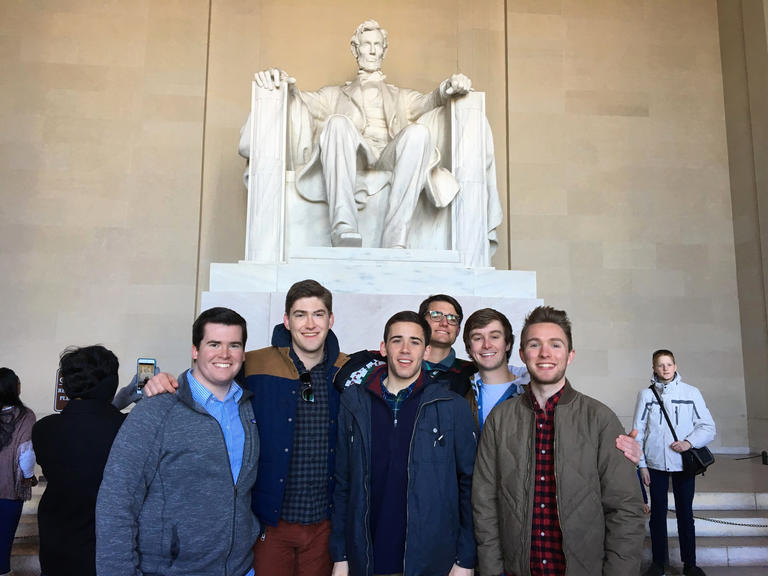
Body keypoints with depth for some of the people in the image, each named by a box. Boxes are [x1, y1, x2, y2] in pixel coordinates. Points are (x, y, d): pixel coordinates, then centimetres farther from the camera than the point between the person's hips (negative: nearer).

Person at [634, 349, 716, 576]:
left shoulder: (691, 393, -1)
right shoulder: (646, 394, 0)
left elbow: (708, 426, 0)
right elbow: (638, 431, 1)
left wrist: (690, 442, -17)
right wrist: (642, 464, -1)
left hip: (684, 463, 0)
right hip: (655, 464, 0)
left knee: (685, 514, 9)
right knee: (657, 514, 9)